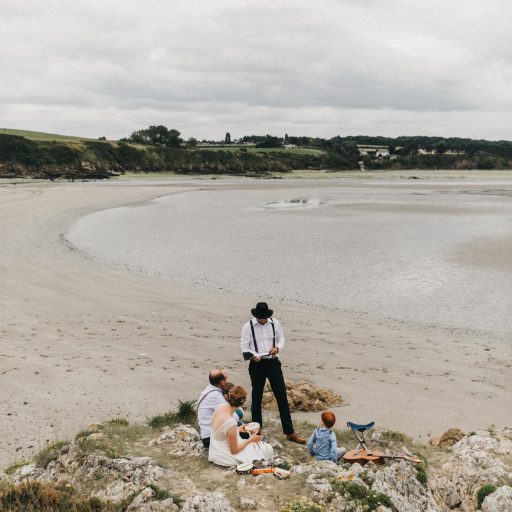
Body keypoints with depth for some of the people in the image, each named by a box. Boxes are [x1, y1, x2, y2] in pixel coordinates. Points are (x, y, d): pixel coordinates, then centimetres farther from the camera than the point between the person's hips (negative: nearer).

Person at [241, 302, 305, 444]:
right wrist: (253, 356, -25)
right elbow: (244, 347, -6)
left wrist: (277, 348, -10)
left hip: (273, 362, 2)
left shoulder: (275, 323, 0)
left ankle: (290, 432, 9)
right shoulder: (248, 327, -8)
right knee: (257, 399, 9)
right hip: (257, 365, -2)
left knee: (282, 396, 2)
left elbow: (281, 338, 12)